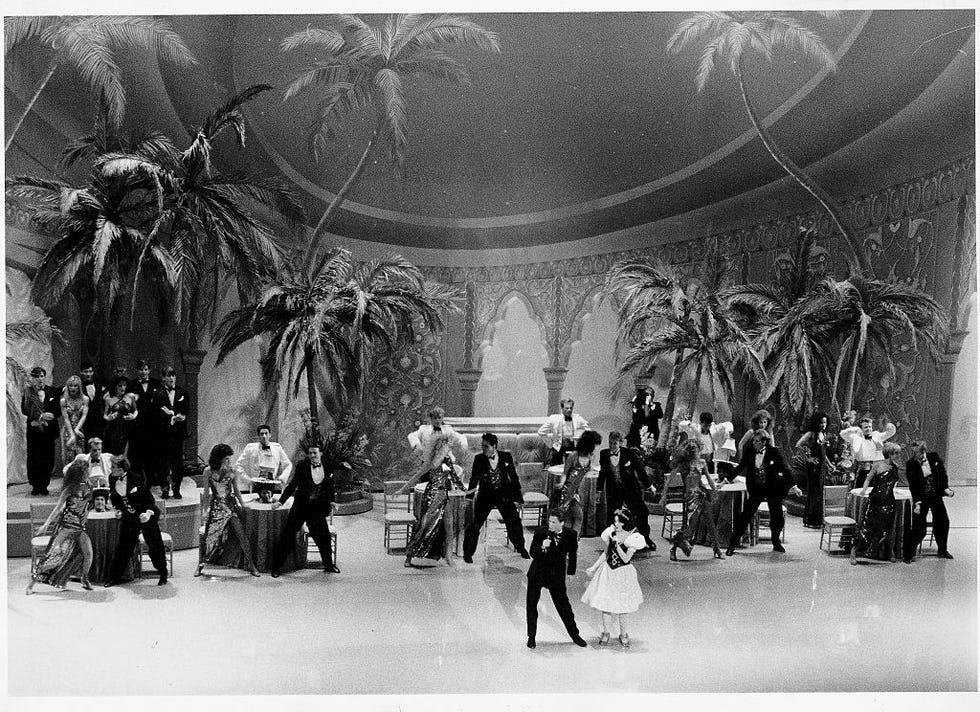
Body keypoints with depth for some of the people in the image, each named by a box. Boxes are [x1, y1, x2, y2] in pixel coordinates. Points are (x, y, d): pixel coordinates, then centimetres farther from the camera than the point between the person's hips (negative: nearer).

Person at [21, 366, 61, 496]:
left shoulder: (51, 392, 8)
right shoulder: (27, 392, 4)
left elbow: (58, 410, 7)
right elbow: (24, 410, -5)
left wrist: (51, 415, -12)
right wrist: (40, 416, -14)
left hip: (49, 429, 1)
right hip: (34, 428, -1)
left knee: (48, 458, 0)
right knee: (34, 457, -1)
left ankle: (44, 485, 9)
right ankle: (35, 486, 8)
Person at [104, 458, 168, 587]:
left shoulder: (137, 478, -19)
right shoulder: (112, 478, -5)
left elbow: (149, 498, -14)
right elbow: (113, 498, 14)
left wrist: (148, 512, -27)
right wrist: (117, 510, 0)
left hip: (145, 515, -4)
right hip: (128, 517, 5)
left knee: (155, 545, 1)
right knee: (122, 546, 5)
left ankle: (163, 575, 16)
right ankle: (115, 577, 18)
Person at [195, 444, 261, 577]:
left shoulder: (231, 469, -3)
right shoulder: (208, 471, -5)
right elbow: (206, 491, 8)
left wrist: (242, 503, 13)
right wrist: (204, 505, 14)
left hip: (231, 505, 0)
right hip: (216, 506, 0)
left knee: (241, 535, -5)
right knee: (206, 536, -2)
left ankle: (251, 566, 3)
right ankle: (200, 565, 19)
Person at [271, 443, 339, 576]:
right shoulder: (302, 466, -9)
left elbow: (330, 486, 14)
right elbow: (292, 485, -10)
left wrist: (331, 501, 8)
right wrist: (280, 501, -15)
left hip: (317, 509, 3)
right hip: (300, 507, -3)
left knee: (324, 536, 8)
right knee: (288, 536, 0)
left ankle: (328, 565, 27)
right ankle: (275, 567, 11)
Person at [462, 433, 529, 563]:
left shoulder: (506, 457, -4)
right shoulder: (479, 459, -6)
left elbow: (513, 476, 6)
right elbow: (475, 478, -4)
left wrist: (518, 491, 8)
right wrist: (471, 489, -21)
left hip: (504, 494, 1)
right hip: (485, 495, -1)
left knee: (514, 521, 3)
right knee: (475, 524, -3)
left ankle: (521, 549, 25)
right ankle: (468, 553, 13)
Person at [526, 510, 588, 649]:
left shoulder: (570, 534, -11)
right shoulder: (540, 532, -16)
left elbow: (572, 554, 6)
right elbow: (532, 553, -14)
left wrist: (571, 572, 10)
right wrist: (542, 548, -33)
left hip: (556, 575, 0)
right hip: (537, 573, 0)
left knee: (563, 605, 5)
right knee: (531, 605, 4)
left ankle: (575, 635, 23)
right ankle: (531, 637, 21)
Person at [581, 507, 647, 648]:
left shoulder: (633, 537, -14)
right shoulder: (612, 533, -2)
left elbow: (626, 559, -16)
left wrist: (617, 544, -24)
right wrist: (594, 567, 8)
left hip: (622, 573, -3)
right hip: (608, 571, 3)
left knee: (621, 605, 5)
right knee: (605, 603, 6)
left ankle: (623, 634, 24)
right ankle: (606, 633, 22)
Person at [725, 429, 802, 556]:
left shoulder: (774, 452, -9)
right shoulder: (749, 453, -3)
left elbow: (784, 469, -8)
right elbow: (739, 468, 6)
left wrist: (793, 486, -12)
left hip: (773, 490, -1)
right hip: (756, 490, 1)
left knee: (777, 518, 7)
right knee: (745, 516, -5)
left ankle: (776, 544, 31)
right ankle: (732, 544, 0)